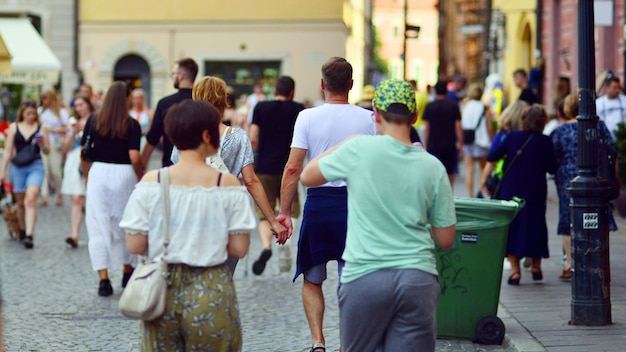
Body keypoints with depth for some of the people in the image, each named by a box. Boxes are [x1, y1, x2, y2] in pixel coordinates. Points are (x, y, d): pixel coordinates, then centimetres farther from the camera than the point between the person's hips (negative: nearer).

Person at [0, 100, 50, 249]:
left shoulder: (41, 128, 5)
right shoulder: (14, 127, 7)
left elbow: (47, 151, 9)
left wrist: (42, 144, -13)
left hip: (35, 166, -2)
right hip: (18, 168, 2)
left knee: (30, 200, -17)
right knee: (21, 203, 9)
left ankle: (29, 235, -25)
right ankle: (23, 231, 27)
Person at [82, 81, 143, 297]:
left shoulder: (94, 121, 1)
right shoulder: (131, 125, -7)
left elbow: (83, 152, 4)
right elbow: (134, 158, -13)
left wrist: (87, 176, 17)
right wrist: (142, 178, 2)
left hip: (98, 173, 1)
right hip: (124, 174, -1)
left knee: (99, 226, 3)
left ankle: (104, 279, -4)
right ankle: (128, 273, 30)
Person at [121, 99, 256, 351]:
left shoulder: (151, 182, -6)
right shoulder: (228, 185, -9)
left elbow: (135, 246, -6)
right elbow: (239, 249, -8)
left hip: (161, 292, 1)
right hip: (211, 294, -1)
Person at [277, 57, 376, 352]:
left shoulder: (308, 117, -4)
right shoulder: (368, 119, -1)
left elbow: (293, 168, -8)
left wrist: (284, 212, -2)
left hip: (318, 203, 0)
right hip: (356, 203, 0)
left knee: (312, 280, 14)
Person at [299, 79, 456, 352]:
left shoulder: (359, 150, -5)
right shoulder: (432, 166, 2)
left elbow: (307, 177, 11)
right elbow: (445, 239, 7)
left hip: (365, 276, -1)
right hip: (418, 278, 2)